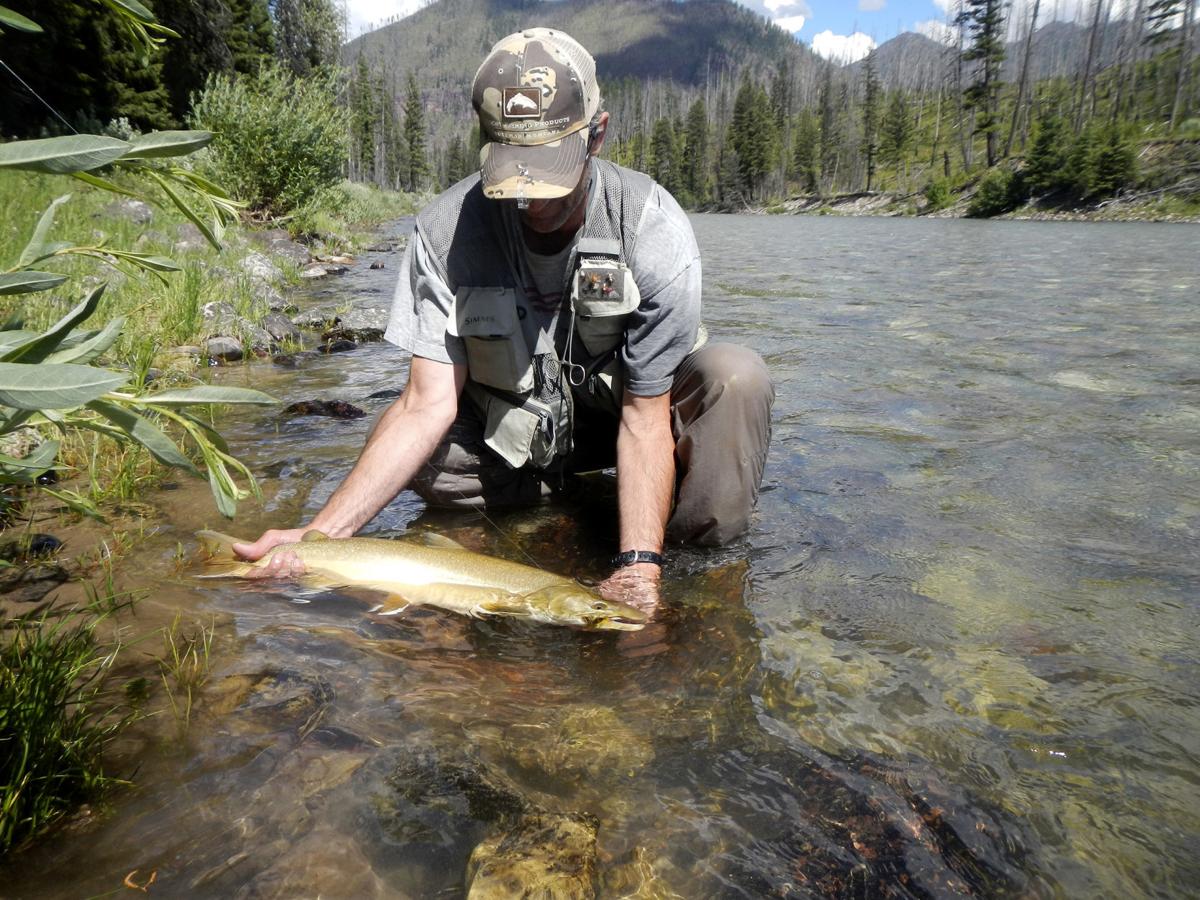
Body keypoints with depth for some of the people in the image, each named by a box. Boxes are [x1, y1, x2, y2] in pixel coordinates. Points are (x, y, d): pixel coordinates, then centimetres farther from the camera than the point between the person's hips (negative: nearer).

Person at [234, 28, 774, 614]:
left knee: (736, 376, -30)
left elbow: (644, 417, -25)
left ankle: (700, 556, -11)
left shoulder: (654, 231, -26)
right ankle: (573, 487, -2)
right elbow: (428, 406, -24)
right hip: (510, 427, 2)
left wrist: (639, 567, -37)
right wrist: (320, 533, -34)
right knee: (404, 447, -22)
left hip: (626, 406, -2)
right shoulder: (445, 230, -21)